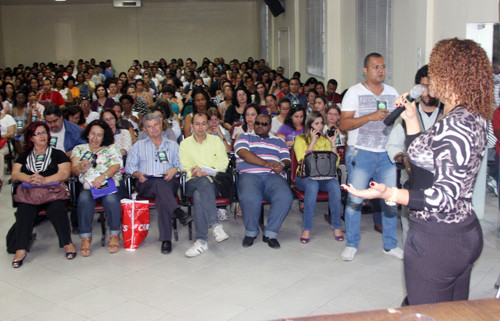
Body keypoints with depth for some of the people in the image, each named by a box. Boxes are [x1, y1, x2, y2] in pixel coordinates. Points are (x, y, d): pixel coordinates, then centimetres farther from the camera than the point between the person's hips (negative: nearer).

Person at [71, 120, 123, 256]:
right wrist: (81, 167, -15)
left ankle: (114, 236, -18)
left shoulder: (111, 148, 16)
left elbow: (116, 167, -1)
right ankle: (86, 238, -25)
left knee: (111, 198, -35)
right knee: (84, 198, -34)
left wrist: (104, 176, -21)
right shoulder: (79, 149, 21)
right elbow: (73, 170, 9)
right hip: (88, 187, 1)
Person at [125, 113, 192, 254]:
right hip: (146, 184, 0)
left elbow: (181, 164, 14)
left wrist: (175, 170, -9)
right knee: (159, 184, -38)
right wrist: (138, 174, -4)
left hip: (168, 182, 0)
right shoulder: (138, 145, 27)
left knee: (162, 196, -37)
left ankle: (166, 239, -43)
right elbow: (129, 166, 16)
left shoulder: (172, 145, 27)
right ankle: (179, 213, -52)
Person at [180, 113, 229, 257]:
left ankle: (201, 241, -40)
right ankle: (215, 225, -46)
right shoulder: (185, 144, 19)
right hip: (193, 182, 0)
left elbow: (223, 162, 6)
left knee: (199, 195, -35)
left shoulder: (216, 140, 19)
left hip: (215, 181, 0)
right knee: (204, 182, -38)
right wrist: (194, 172, -18)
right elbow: (183, 167, 6)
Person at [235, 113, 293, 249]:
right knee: (250, 198, -37)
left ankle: (270, 233, -15)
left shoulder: (279, 141, 31)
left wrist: (282, 165, -9)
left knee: (285, 197, -32)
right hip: (249, 175, -2)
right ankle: (251, 231, -9)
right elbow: (244, 153, 1)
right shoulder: (245, 137, 21)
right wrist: (267, 163, -12)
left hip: (273, 176, 2)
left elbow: (287, 160, 19)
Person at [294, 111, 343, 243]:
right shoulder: (300, 139, 5)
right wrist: (313, 142, -11)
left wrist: (333, 143, -1)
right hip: (304, 177, -3)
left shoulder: (325, 139, 16)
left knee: (334, 184, -31)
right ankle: (306, 229, -32)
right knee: (312, 185, -38)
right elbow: (303, 161, -10)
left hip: (324, 177, 3)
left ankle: (337, 227, -23)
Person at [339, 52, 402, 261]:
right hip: (361, 154, -4)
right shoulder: (354, 92, -2)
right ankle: (351, 244, 13)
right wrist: (370, 117, -22)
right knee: (355, 200, -3)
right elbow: (344, 124, -11)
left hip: (386, 154, 4)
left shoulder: (392, 93, 13)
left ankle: (390, 245, 19)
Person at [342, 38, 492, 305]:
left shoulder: (454, 125, -22)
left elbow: (446, 196, -26)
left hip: (436, 240, -10)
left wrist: (389, 193, -35)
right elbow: (427, 159, 14)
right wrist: (411, 120, 16)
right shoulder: (474, 118, 9)